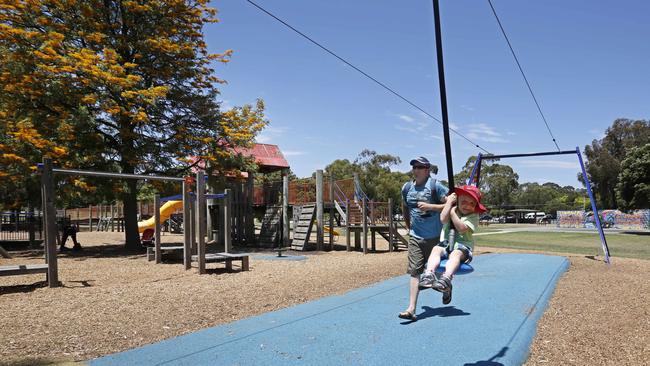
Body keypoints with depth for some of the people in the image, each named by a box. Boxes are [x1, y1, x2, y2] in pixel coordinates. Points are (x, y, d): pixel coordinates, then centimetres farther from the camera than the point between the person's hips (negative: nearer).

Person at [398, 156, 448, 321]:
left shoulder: (435, 185, -10)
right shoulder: (407, 187, 6)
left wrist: (430, 206, -22)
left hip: (435, 236, -3)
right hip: (415, 236, 3)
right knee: (415, 271, -5)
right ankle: (411, 309, -8)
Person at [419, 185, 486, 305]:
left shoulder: (473, 216, 4)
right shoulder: (451, 209, 15)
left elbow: (462, 228, -14)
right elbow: (443, 219, -8)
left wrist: (452, 212, -10)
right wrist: (449, 202, -3)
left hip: (463, 245, -3)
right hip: (446, 243, 3)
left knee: (456, 253, -36)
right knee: (436, 250, -28)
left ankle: (446, 278, -57)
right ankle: (429, 274, -48)